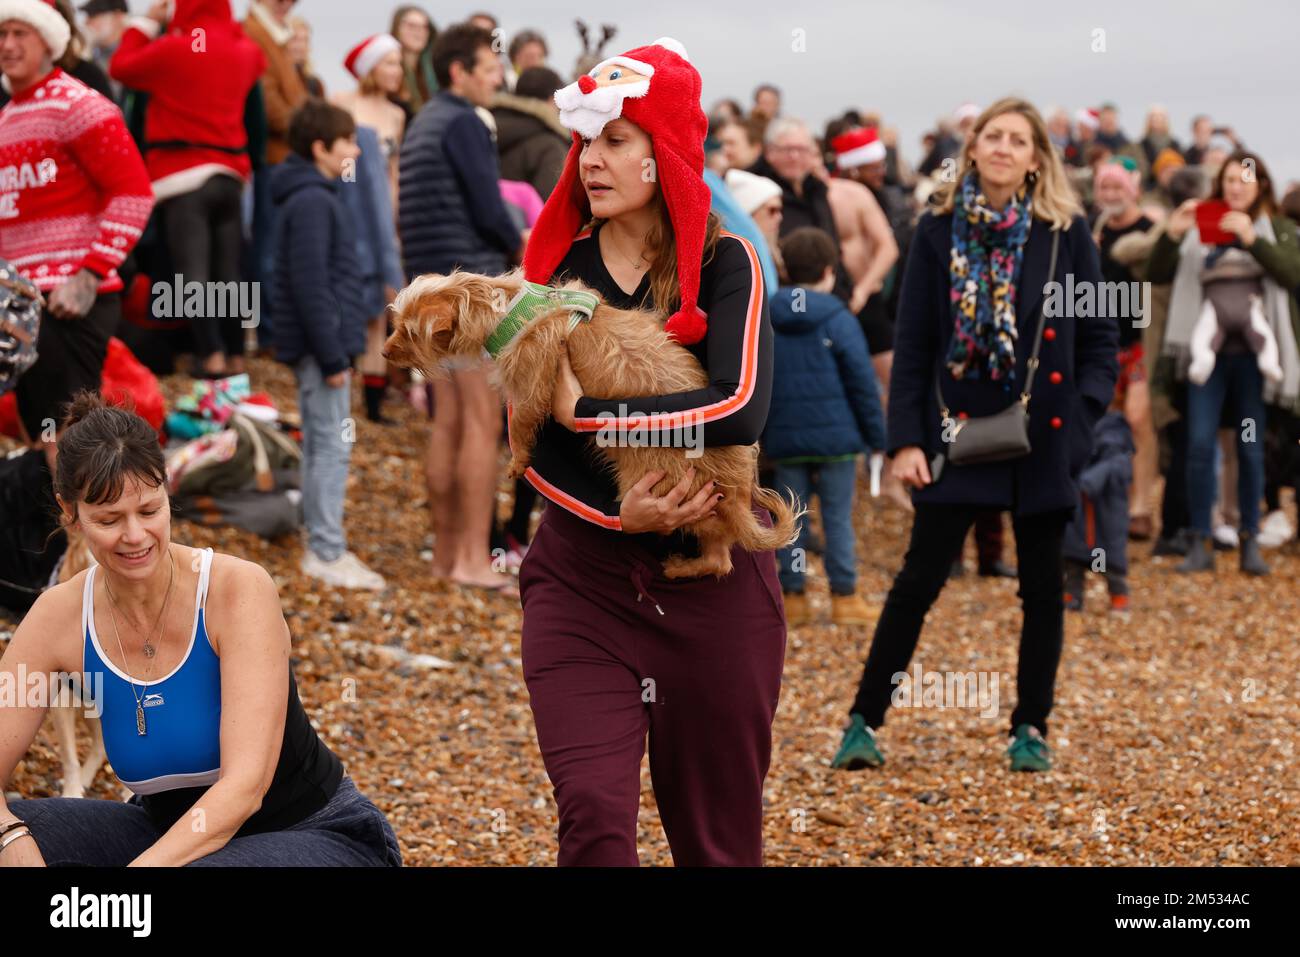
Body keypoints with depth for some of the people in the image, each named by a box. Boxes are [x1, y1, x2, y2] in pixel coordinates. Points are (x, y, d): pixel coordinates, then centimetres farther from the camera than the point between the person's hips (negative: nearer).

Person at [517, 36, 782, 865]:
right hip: (583, 572, 1)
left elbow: (740, 411, -20)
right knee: (593, 812, -13)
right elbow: (534, 444, -2)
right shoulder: (557, 266, 5)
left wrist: (587, 411, -19)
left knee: (717, 828, 7)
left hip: (712, 579, -1)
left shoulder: (722, 265, -3)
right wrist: (616, 515, -19)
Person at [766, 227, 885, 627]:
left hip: (785, 439, 3)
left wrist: (763, 434, 19)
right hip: (835, 436, -3)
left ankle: (792, 597, 12)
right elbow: (863, 384, -8)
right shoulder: (839, 321, -9)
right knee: (838, 518, 3)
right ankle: (844, 597, 7)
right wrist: (877, 435, 0)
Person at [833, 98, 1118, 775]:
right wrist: (906, 440, -7)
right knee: (919, 579, 1)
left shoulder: (1066, 233, 0)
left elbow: (1099, 340, 3)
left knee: (1042, 586, 8)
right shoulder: (938, 232, 1)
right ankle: (864, 721, 9)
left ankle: (1030, 730, 20)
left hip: (1042, 438, 1)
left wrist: (1081, 418, -10)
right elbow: (912, 344, 0)